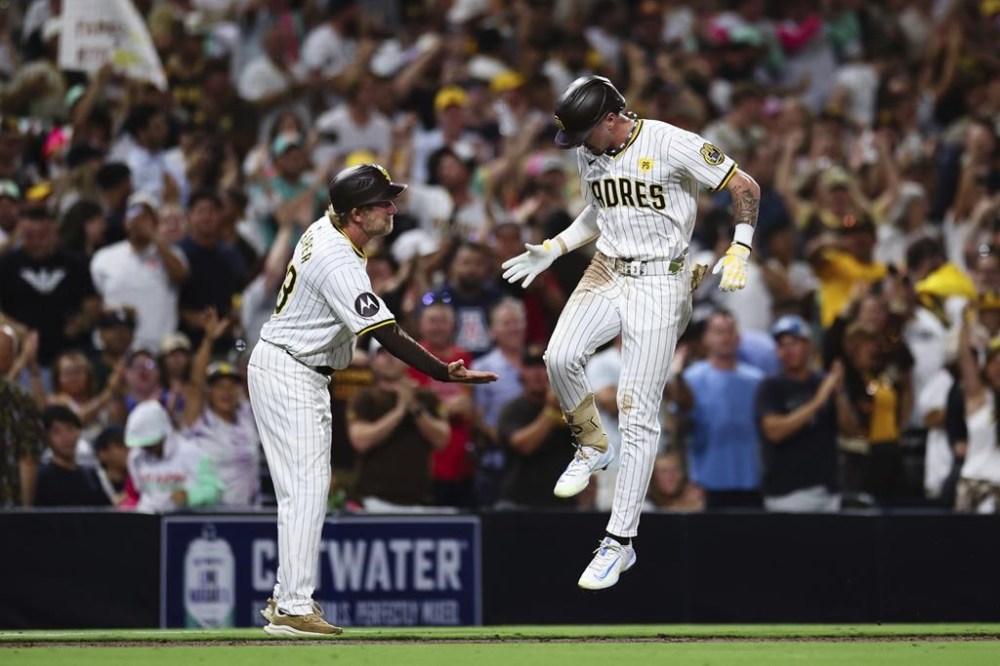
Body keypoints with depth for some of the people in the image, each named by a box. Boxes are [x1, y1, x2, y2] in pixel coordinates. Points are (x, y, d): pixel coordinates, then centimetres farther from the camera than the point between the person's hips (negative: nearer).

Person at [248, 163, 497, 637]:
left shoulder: (324, 228, 2)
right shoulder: (339, 265, -27)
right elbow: (387, 335, -31)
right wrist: (443, 373, -35)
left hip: (303, 375, 10)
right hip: (288, 375, -10)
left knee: (306, 487, 13)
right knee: (306, 487, -14)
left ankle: (286, 598, 18)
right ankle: (292, 609, -17)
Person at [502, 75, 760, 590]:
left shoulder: (672, 144, -15)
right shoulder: (588, 154, 6)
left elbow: (745, 187, -9)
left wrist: (739, 252, -22)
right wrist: (553, 250, 12)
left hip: (658, 285, -6)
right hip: (605, 273, 6)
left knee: (638, 413, -7)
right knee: (560, 357, -22)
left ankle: (619, 541, -2)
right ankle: (592, 447, 7)